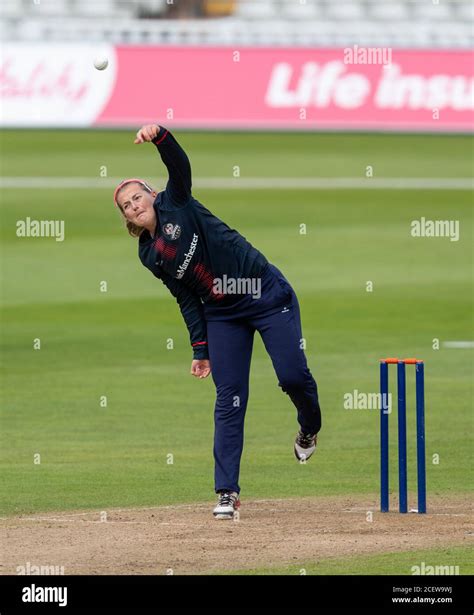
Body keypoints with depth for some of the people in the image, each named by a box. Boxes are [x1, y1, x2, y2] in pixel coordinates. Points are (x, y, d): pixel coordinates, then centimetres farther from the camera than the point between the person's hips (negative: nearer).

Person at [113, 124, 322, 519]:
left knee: (293, 375, -9)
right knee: (229, 399, -4)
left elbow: (180, 165, -21)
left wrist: (160, 136, -41)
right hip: (223, 315, 3)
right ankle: (227, 492, -5)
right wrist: (201, 346, 1)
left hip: (268, 295, -3)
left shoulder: (176, 205, -3)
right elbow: (186, 299, 8)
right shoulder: (149, 255, 6)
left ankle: (310, 427, 26)